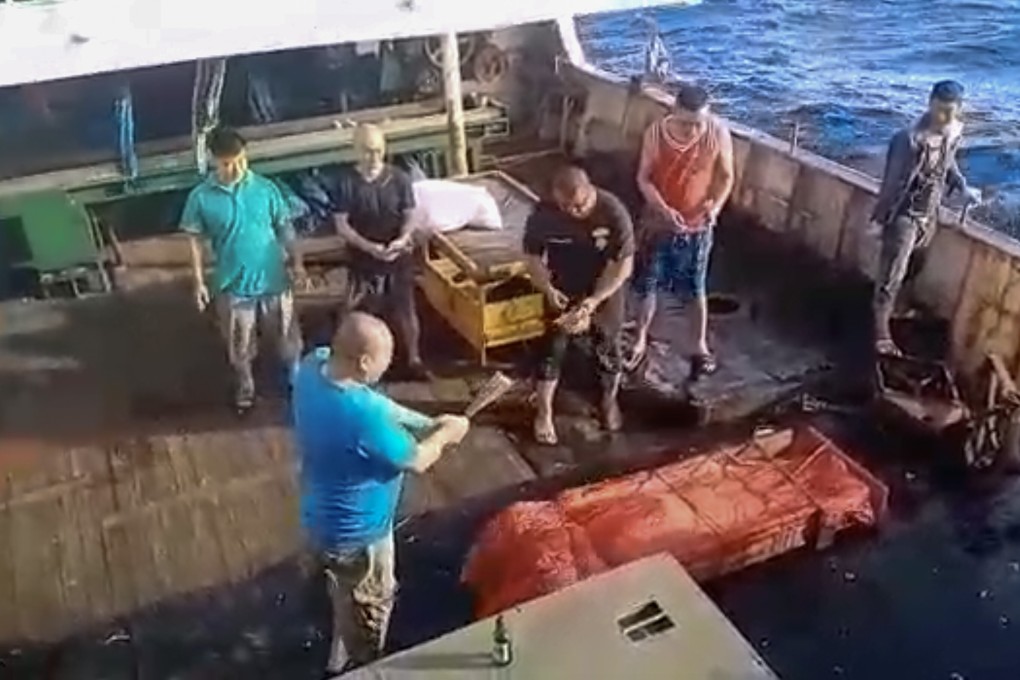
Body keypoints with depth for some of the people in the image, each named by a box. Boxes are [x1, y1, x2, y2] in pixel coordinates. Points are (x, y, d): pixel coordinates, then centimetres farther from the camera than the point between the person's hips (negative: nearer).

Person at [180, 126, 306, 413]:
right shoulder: (201, 198, -11)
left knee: (287, 336, 17)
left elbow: (285, 228, 1)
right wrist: (199, 282, -3)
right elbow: (196, 241, -2)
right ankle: (244, 388, 43)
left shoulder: (265, 188, -9)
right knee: (240, 346, 17)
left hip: (273, 279, 1)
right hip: (233, 285, 0)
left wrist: (297, 263, -1)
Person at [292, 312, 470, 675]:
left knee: (347, 593, 35)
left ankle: (344, 660, 61)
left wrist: (427, 423, 1)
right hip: (355, 531, -9)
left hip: (324, 515, 9)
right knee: (367, 608, 21)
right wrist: (446, 434, -4)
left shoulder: (313, 365, -16)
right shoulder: (364, 416, -40)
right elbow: (417, 461, -22)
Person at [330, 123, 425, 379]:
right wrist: (369, 247, -24)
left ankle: (414, 358, 33)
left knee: (406, 309, 13)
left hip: (399, 257, 1)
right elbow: (341, 225, -11)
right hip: (362, 258, -1)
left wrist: (402, 239, -22)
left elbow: (410, 215, -2)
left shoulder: (399, 178, -7)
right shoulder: (346, 182, -12)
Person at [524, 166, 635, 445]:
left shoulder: (614, 213, -26)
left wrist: (593, 301, -27)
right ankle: (544, 414, 25)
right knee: (552, 351, 6)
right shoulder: (544, 214, -20)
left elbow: (623, 265, -21)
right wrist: (548, 290, -22)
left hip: (605, 294, -1)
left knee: (608, 349, 14)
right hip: (562, 294, 1)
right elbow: (532, 256, -7)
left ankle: (610, 401, 40)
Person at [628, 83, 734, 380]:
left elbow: (726, 176, -4)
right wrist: (664, 209, -24)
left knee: (695, 290, 14)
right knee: (647, 286, 13)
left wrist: (715, 206, -22)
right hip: (658, 223, 1)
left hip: (697, 227, 0)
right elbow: (643, 178, -8)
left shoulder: (718, 133, -16)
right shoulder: (656, 132, -17)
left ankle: (700, 345, 34)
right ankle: (640, 341, 35)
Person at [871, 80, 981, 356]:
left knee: (913, 268, 24)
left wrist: (963, 187, 1)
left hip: (930, 212, 8)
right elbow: (894, 179, -21)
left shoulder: (955, 132, -3)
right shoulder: (912, 138, -27)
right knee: (892, 273, -3)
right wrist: (883, 215, -16)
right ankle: (882, 333, 6)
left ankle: (892, 305, 47)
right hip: (906, 213, -8)